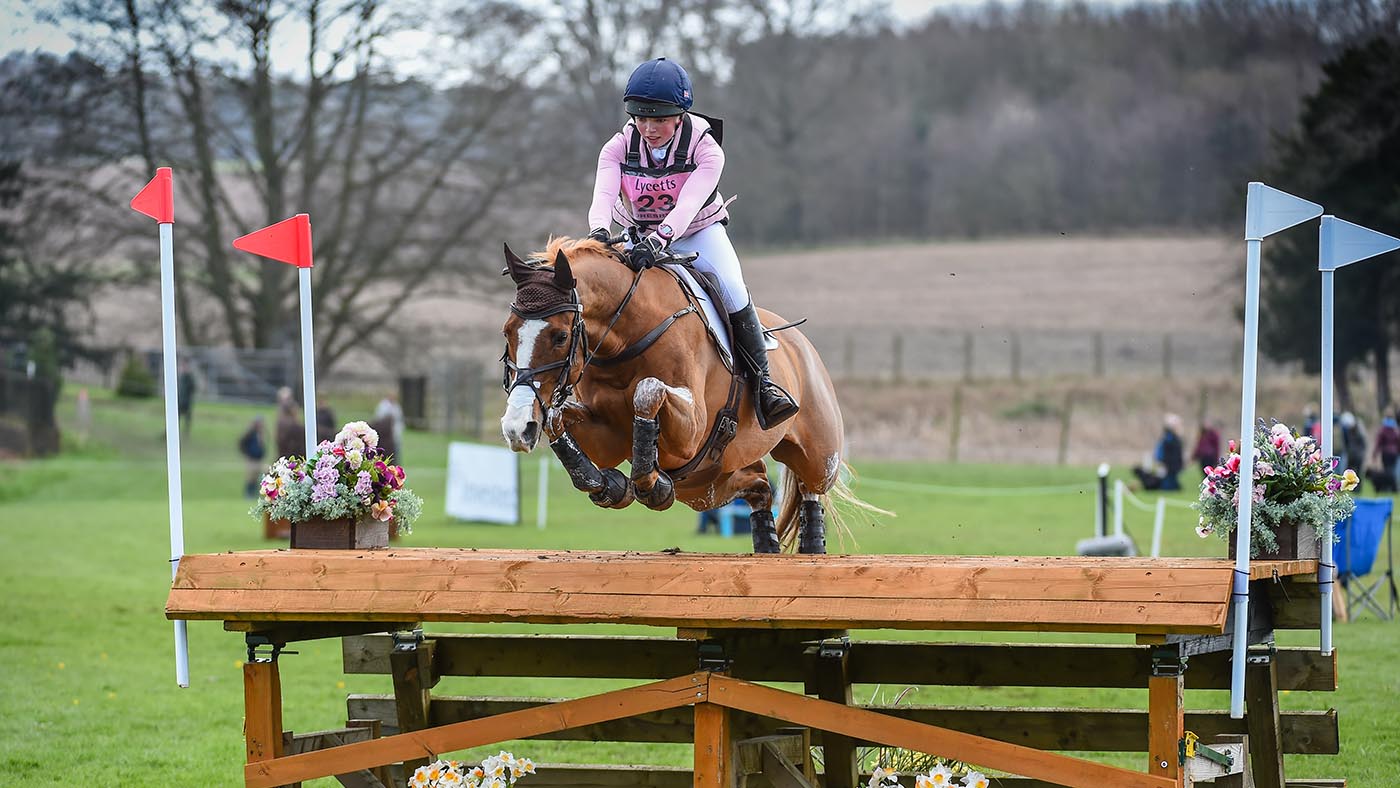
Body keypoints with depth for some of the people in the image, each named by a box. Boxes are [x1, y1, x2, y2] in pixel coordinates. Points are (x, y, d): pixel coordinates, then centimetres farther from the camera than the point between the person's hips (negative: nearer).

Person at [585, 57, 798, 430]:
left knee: (731, 288, -25)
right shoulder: (619, 148, -15)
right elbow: (603, 194, -32)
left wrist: (659, 239, -57)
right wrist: (599, 231, -55)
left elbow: (688, 204, -38)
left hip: (698, 232, -3)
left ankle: (762, 381, -15)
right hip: (640, 236, 3)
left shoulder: (705, 148, -24)